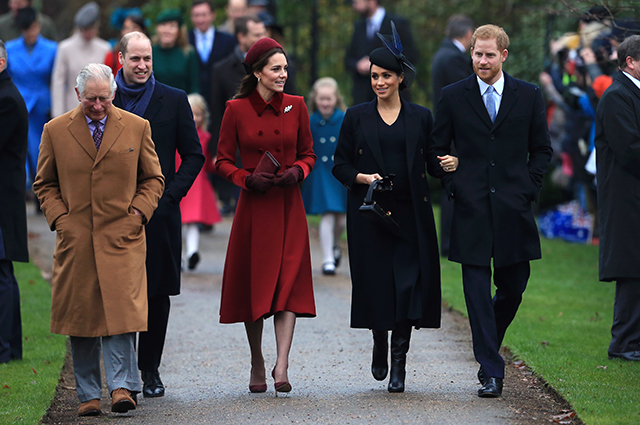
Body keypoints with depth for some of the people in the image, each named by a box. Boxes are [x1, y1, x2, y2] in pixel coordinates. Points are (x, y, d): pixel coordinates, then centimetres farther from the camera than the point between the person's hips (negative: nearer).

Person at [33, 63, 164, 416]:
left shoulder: (136, 128, 5)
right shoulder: (56, 131, 5)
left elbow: (153, 179, 13)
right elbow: (44, 184, 13)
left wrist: (138, 212, -2)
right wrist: (59, 217, -1)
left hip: (122, 238, -1)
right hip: (75, 239, 1)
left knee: (122, 310, -13)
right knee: (80, 317, 3)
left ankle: (122, 386, -11)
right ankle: (88, 395, 10)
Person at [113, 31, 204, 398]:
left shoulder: (174, 101, 5)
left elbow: (194, 155, 7)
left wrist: (170, 194, -4)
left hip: (160, 212, 0)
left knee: (158, 293, 2)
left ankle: (151, 369, 12)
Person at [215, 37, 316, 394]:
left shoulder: (295, 106, 4)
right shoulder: (237, 110, -1)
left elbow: (309, 154, 12)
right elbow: (223, 161, 3)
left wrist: (297, 172, -9)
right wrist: (248, 178, -14)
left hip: (288, 207, 1)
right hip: (253, 207, -1)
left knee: (288, 282, -9)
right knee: (253, 284, 4)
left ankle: (281, 366, -15)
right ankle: (257, 365, 19)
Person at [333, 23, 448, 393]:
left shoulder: (421, 118, 8)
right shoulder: (357, 117, 7)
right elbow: (341, 165, 7)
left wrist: (449, 163, -10)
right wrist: (364, 178, -11)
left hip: (411, 212, 0)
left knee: (409, 284, -9)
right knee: (375, 282, 0)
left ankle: (399, 361, -4)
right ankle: (380, 344, 27)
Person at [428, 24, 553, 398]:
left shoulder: (529, 96, 6)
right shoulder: (453, 96, 5)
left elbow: (542, 149, 11)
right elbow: (437, 150, 9)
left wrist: (528, 188, 0)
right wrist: (453, 186, -3)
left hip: (514, 209, 1)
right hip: (472, 209, -1)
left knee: (513, 288, 8)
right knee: (478, 293, -4)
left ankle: (488, 348, 34)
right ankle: (491, 373, -1)